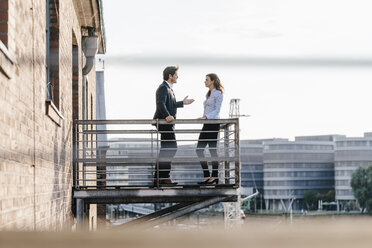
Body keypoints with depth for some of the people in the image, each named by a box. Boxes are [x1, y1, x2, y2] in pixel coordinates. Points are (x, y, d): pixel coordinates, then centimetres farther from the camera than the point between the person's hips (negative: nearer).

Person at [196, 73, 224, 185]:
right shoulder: (208, 94, 18)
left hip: (213, 124, -9)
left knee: (212, 150, -4)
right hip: (206, 125, 9)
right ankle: (206, 175, 7)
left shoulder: (218, 94, -7)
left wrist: (205, 117, -28)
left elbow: (217, 110, -16)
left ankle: (214, 176, 4)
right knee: (199, 150, 3)